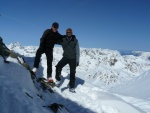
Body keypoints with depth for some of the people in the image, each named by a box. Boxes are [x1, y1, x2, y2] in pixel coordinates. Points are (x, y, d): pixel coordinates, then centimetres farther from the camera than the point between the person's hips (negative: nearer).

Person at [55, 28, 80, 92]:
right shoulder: (63, 40, -1)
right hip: (65, 57, 1)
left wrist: (77, 60, -3)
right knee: (58, 67, -23)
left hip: (73, 59, -1)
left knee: (72, 73, 3)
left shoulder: (75, 41, -3)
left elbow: (77, 51, 0)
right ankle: (58, 80, -3)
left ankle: (71, 86, 18)